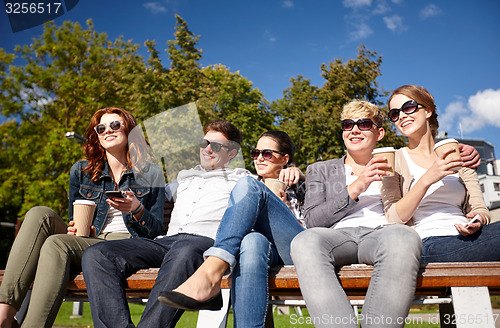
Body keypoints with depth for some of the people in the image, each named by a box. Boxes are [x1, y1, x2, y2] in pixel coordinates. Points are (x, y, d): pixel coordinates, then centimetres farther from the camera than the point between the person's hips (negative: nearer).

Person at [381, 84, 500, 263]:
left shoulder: (457, 158, 18)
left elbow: (479, 209, 17)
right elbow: (394, 219, -5)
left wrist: (478, 220, -8)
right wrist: (426, 180, -17)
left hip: (464, 240, 5)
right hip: (428, 245, -5)